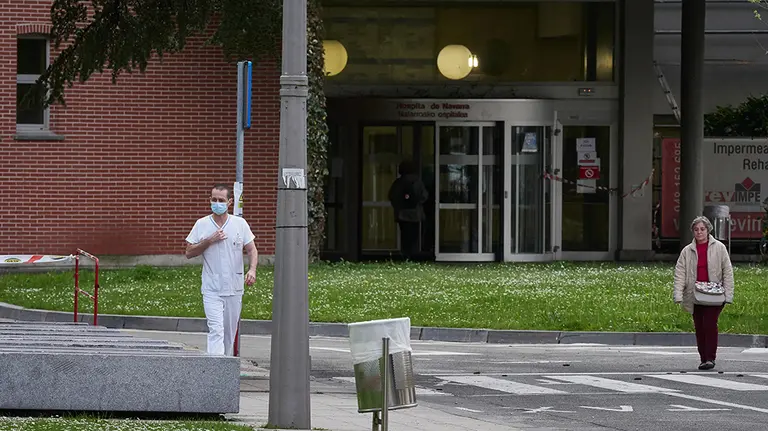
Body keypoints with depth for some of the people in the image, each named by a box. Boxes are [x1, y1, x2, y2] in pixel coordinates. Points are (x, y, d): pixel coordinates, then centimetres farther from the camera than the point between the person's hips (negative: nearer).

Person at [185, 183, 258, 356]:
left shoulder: (240, 224, 3)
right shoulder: (202, 225, 2)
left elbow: (252, 250, 4)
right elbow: (189, 253, 1)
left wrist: (252, 270, -15)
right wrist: (209, 241, -13)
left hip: (234, 289, 2)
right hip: (211, 289, -2)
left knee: (230, 332, 10)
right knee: (216, 330, -15)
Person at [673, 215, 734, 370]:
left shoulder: (719, 248, 2)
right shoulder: (687, 251, 7)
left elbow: (727, 271, 3)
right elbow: (680, 273, 3)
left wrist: (728, 294, -4)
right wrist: (678, 295, -8)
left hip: (714, 297, -3)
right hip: (695, 297, 3)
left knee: (710, 325, -13)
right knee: (699, 328, 5)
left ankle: (710, 358, -8)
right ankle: (703, 359, 13)